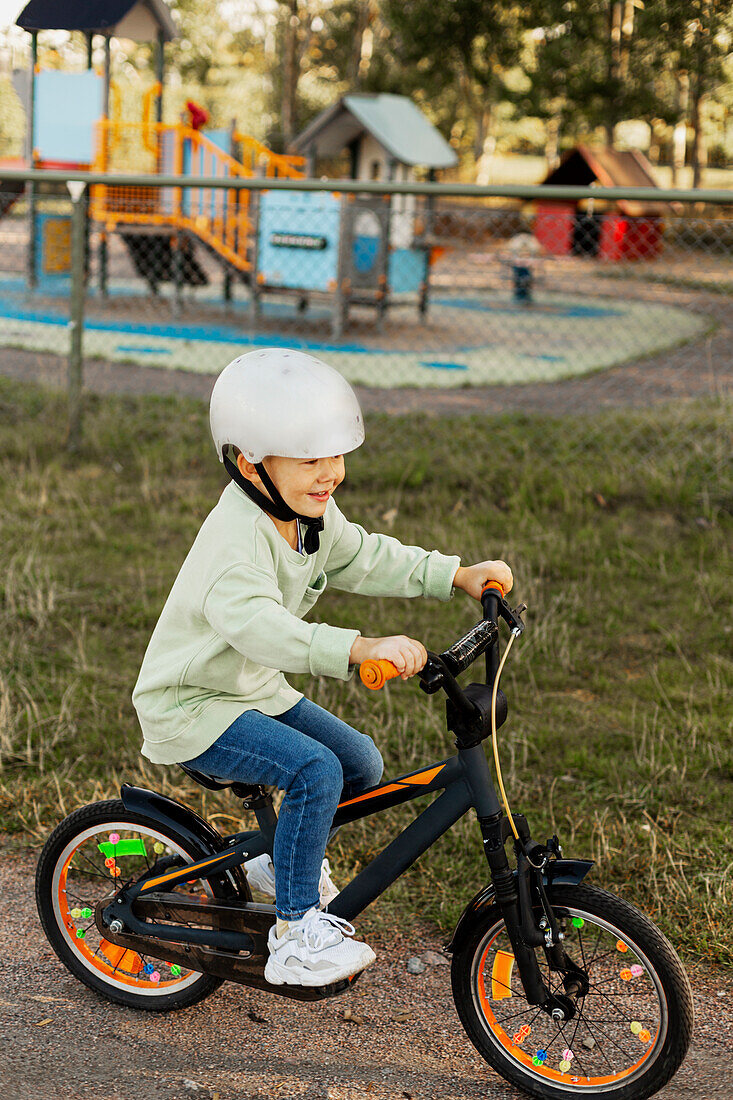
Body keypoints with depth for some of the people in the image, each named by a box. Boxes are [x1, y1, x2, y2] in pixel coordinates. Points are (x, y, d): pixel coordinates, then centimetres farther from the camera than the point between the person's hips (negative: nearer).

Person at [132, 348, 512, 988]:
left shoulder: (314, 515, -1)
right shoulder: (236, 535, -31)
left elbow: (363, 559, 15)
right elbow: (255, 622, -48)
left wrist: (459, 574, 7)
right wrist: (362, 648, -58)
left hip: (255, 690, 9)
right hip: (191, 708, -9)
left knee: (362, 765, 7)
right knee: (315, 770, -26)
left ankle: (285, 864, 29)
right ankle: (296, 935, -15)